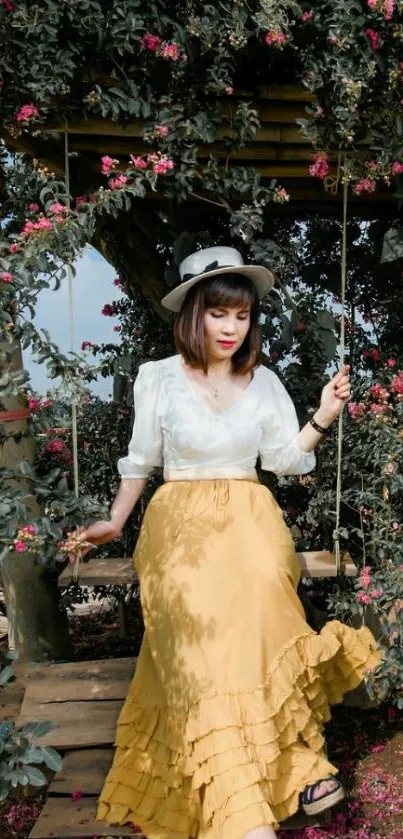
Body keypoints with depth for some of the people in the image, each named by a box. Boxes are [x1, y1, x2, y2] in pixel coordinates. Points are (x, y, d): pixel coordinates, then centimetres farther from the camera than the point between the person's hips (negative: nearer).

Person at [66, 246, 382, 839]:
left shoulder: (264, 382, 8)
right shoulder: (160, 378, 2)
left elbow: (286, 459, 12)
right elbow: (141, 460, 13)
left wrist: (322, 420, -3)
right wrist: (115, 522, 16)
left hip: (248, 519, 2)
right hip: (182, 521, -2)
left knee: (255, 612, -30)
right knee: (204, 627, -27)